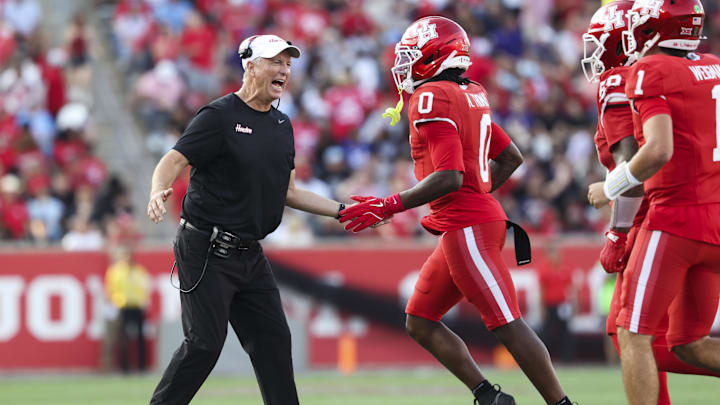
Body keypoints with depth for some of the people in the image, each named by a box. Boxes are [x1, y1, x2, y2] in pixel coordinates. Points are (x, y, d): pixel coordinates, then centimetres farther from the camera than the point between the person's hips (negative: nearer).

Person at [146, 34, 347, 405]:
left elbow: (287, 192, 20)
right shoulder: (220, 116, -10)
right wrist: (158, 192, -38)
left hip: (248, 255, 8)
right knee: (204, 343, -10)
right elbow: (174, 161, -17)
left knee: (273, 340, 7)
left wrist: (343, 211, 15)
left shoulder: (281, 124, 14)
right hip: (206, 252, -8)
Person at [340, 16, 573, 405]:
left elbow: (450, 177, -22)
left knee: (507, 324, -9)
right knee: (420, 322, 12)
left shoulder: (431, 99, -13)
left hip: (467, 228, -10)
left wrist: (389, 207, -17)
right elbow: (510, 158, 22)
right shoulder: (471, 96, 14)